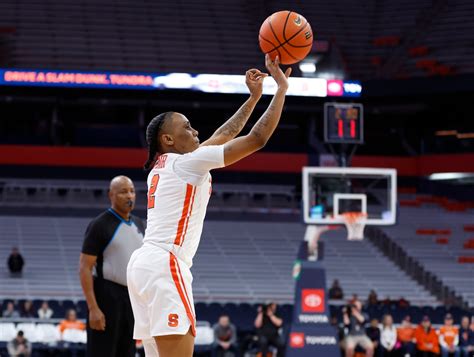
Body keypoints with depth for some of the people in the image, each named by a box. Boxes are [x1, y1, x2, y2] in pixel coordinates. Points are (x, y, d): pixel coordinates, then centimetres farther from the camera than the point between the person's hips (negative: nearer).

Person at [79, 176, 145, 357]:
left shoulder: (139, 225, 13)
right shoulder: (100, 225, -9)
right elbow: (85, 268, -13)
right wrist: (93, 308, -21)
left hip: (132, 297, 7)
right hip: (106, 296, -7)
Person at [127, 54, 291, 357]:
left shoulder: (163, 165, 22)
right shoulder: (187, 163, -4)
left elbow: (225, 134, 32)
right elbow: (258, 138, -5)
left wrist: (254, 96, 33)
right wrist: (282, 88, 3)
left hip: (142, 263, 10)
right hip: (165, 266, -10)